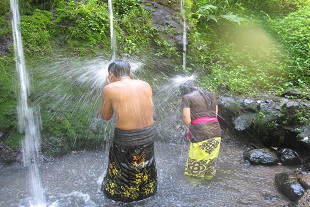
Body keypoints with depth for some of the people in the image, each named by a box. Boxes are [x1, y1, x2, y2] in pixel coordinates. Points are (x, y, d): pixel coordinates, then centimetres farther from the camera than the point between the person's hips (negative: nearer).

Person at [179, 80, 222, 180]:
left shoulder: (187, 97, -1)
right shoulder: (211, 95, 17)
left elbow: (187, 121, -6)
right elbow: (215, 115, 15)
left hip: (201, 134, -6)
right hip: (216, 132, 7)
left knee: (196, 167, 9)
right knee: (210, 162, 20)